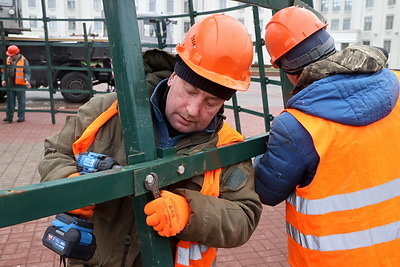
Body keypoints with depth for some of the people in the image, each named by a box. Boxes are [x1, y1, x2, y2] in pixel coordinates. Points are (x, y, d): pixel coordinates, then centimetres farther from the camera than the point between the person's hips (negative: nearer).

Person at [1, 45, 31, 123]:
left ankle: (21, 116, 11)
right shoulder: (8, 60, 9)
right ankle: (9, 116, 13)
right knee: (10, 101, 8)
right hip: (10, 84, 5)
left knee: (21, 101, 3)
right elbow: (4, 71, 13)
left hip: (20, 85, -5)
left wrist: (27, 80, -23)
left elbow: (27, 72, -7)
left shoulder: (23, 61, -5)